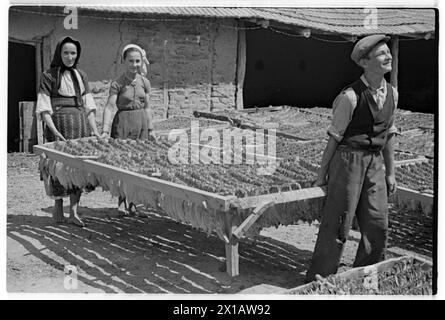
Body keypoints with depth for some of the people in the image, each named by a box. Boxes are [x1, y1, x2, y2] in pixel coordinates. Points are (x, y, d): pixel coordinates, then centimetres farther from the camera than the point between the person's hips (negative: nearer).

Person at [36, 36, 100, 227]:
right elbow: (44, 108, -6)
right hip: (58, 123, -4)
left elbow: (88, 107, 13)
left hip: (80, 124, 4)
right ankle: (58, 207, 16)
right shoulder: (49, 76, 1)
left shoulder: (81, 76, 15)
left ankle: (73, 211, 3)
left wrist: (95, 130, 4)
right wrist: (54, 130, -18)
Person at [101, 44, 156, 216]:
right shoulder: (118, 83, -7)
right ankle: (122, 201, 8)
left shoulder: (144, 82, 7)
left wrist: (150, 129, 11)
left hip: (141, 124, 4)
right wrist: (106, 129, -24)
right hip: (123, 123, -4)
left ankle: (133, 202, 15)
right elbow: (109, 107, -13)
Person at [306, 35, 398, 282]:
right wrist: (322, 175, -4)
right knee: (337, 225, -2)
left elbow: (389, 135, 14)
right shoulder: (351, 97, -15)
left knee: (378, 226, 9)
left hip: (374, 162, 7)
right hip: (349, 159, -6)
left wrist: (390, 173, 17)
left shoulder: (392, 93, 5)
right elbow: (334, 138, -9)